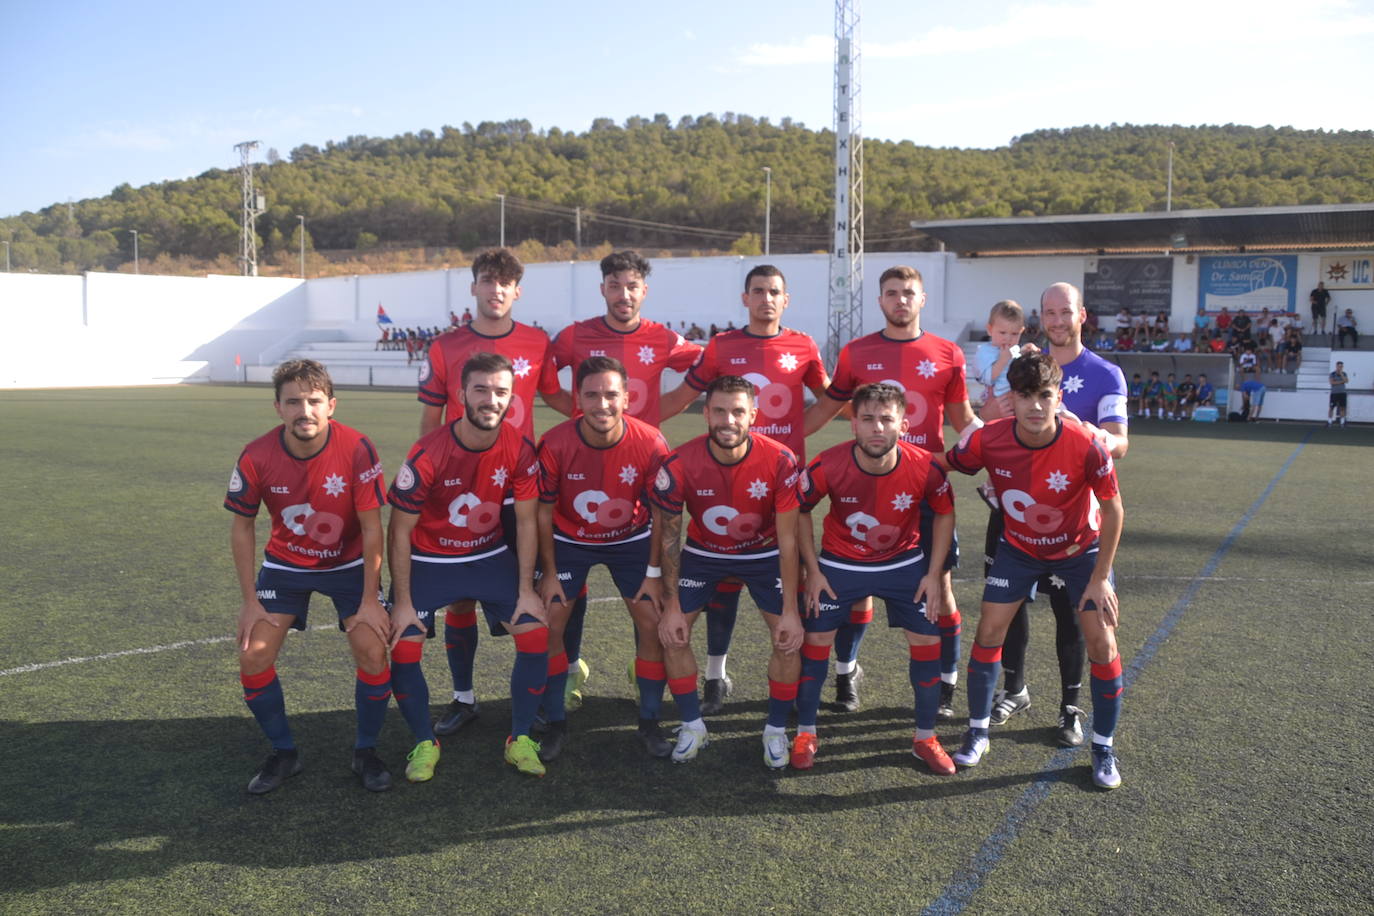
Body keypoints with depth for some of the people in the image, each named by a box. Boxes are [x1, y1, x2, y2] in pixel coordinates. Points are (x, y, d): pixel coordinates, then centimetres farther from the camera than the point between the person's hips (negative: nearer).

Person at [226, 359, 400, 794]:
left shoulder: (357, 449, -24)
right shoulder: (256, 457, -19)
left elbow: (371, 528, -16)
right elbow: (241, 527, -5)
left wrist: (370, 600, -15)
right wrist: (250, 600, -6)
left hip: (349, 563, -2)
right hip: (285, 564, 2)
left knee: (373, 652, -15)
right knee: (253, 657, -8)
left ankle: (365, 751, 9)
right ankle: (283, 753, 15)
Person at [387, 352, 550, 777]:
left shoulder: (520, 450, -15)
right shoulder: (427, 455, -24)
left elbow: (526, 521, -5)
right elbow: (400, 531, -14)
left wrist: (526, 590, -6)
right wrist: (403, 602, -13)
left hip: (492, 556, 2)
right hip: (429, 561, -2)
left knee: (537, 634, -10)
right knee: (402, 650, -12)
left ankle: (520, 740, 10)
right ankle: (426, 743, 14)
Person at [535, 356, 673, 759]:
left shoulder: (650, 444, -24)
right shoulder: (555, 444, -25)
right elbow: (543, 512, -11)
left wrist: (654, 574, -8)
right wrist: (549, 573, -7)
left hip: (631, 541, 0)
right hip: (570, 541, 0)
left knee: (653, 622, -6)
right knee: (549, 624, -7)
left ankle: (649, 723, 12)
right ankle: (556, 724, 12)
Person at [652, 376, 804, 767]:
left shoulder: (780, 462, -27)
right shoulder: (679, 465, -26)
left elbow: (788, 540, -19)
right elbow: (668, 537, -13)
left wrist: (790, 611, -19)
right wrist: (672, 606, -12)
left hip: (764, 553, 0)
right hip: (703, 552, 1)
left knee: (789, 639, -9)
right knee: (673, 634, -7)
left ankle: (776, 730, 14)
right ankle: (692, 726, 15)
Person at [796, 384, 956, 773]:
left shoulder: (925, 467, -23)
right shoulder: (827, 466, -26)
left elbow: (945, 513, -3)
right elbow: (800, 511, -7)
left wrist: (934, 574, -5)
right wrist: (813, 570, -8)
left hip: (905, 562, 1)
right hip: (840, 563, -1)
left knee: (927, 642, 0)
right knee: (815, 642, -1)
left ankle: (925, 738, 20)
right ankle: (805, 733, 20)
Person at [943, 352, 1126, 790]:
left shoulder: (1086, 445, -31)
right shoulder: (988, 440, -27)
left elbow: (1112, 510, -17)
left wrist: (1100, 578, -16)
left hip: (1080, 549, -1)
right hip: (1018, 548, 2)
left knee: (1102, 643, -5)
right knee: (989, 631, -3)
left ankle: (1103, 749, 15)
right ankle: (977, 732, 16)